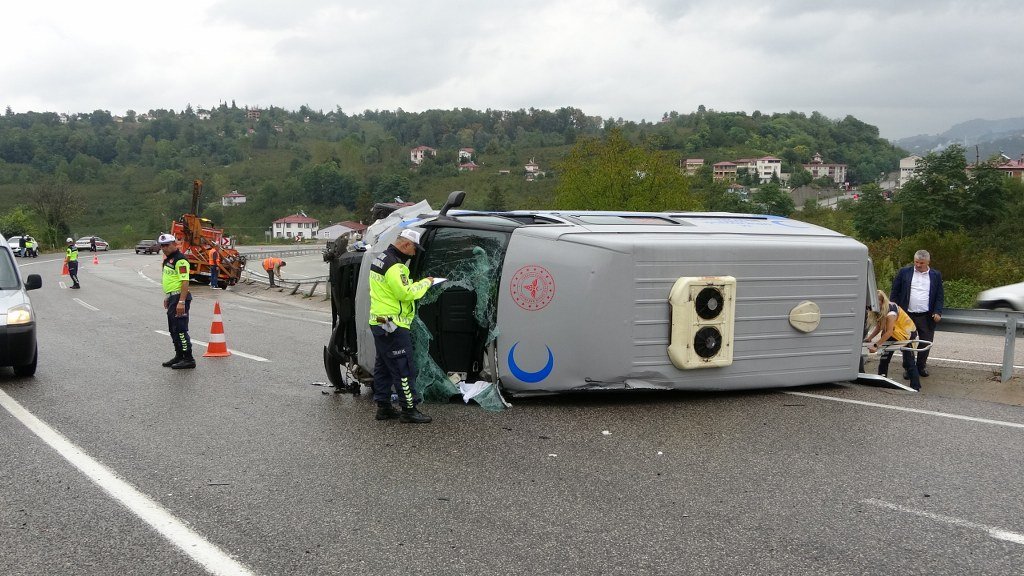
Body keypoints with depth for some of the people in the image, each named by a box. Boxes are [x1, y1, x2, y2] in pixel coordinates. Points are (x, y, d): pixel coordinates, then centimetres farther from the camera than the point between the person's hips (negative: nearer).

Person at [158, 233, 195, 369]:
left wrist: (181, 302, -28)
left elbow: (185, 281, -23)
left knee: (180, 329, -10)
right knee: (173, 330, 16)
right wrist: (167, 297, 25)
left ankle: (188, 359, -6)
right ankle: (179, 356, 25)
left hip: (179, 298, -11)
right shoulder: (168, 259, 17)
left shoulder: (180, 260, -16)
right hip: (172, 297, 11)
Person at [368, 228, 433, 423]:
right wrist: (425, 283, -11)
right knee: (404, 369, -5)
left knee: (383, 366, 14)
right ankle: (409, 410, -2)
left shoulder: (380, 259, 14)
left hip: (378, 323, 11)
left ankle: (383, 407, 21)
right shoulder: (394, 266, -19)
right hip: (393, 325, -11)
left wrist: (415, 284, 6)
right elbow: (406, 293, -24)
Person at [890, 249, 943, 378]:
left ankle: (921, 366, 26)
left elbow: (940, 296, 7)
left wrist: (938, 312, -5)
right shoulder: (904, 272, 2)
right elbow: (895, 292, 5)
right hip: (907, 315, -1)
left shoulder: (936, 275, 6)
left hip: (927, 317, 1)